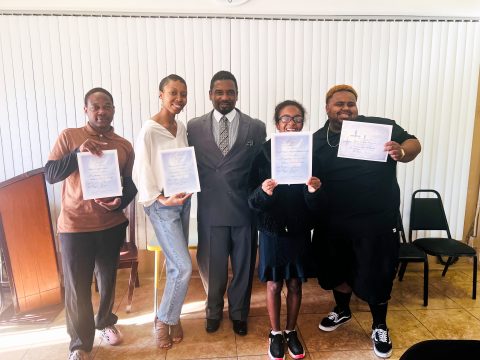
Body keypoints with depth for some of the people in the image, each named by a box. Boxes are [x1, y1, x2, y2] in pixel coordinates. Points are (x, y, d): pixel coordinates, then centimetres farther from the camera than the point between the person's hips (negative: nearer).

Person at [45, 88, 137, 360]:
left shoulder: (124, 145, 3)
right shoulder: (69, 137, -3)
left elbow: (131, 184, 5)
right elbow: (50, 175, -9)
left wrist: (120, 202, -15)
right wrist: (79, 152, -24)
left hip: (112, 224, 3)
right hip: (75, 225, -2)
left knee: (108, 279, 17)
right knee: (77, 287, 3)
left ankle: (106, 322, 43)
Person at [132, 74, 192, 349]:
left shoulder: (182, 127, 6)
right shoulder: (149, 130, -14)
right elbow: (141, 173, -13)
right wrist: (162, 199, -19)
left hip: (184, 200, 7)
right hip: (162, 205, -6)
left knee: (175, 265, 14)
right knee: (184, 267, -7)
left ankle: (172, 316, 32)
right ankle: (163, 320, 17)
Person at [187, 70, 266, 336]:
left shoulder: (256, 127, 1)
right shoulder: (194, 127, 3)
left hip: (245, 209, 0)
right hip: (210, 210, 0)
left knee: (243, 265, 14)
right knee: (212, 265, 15)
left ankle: (238, 312, 39)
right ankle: (214, 310, 41)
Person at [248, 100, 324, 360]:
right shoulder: (263, 155, -8)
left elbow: (315, 203, -4)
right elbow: (252, 201, -9)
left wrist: (313, 190, -25)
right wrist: (263, 192, -30)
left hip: (299, 231, 2)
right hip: (272, 230, -1)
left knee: (295, 284, 15)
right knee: (274, 284, 12)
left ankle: (291, 332, 37)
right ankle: (275, 334, 34)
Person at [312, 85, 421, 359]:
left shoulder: (380, 127, -4)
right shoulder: (318, 141, 2)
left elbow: (413, 143, -3)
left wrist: (401, 151, -25)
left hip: (377, 220, -2)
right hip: (334, 222, 3)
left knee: (375, 275, 9)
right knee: (338, 270, 19)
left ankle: (380, 327, 35)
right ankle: (342, 311, 47)